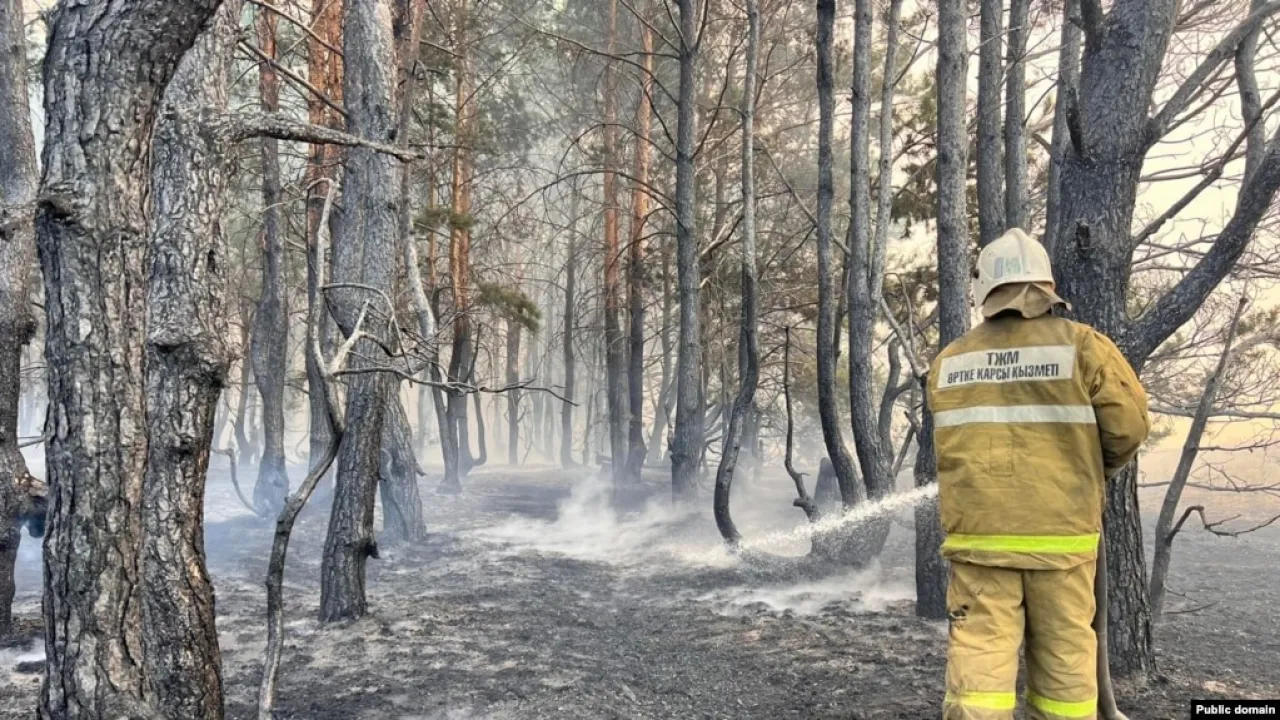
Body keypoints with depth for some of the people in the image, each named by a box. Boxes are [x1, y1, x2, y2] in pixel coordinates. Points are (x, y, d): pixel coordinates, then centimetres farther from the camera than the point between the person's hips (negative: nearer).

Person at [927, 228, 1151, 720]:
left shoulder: (948, 363, 4)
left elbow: (955, 442, 7)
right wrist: (1095, 472, 16)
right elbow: (1130, 424, -2)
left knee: (979, 657, 1)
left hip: (979, 533, 1)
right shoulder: (1082, 346, -3)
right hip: (1061, 535, -1)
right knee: (1065, 661, 11)